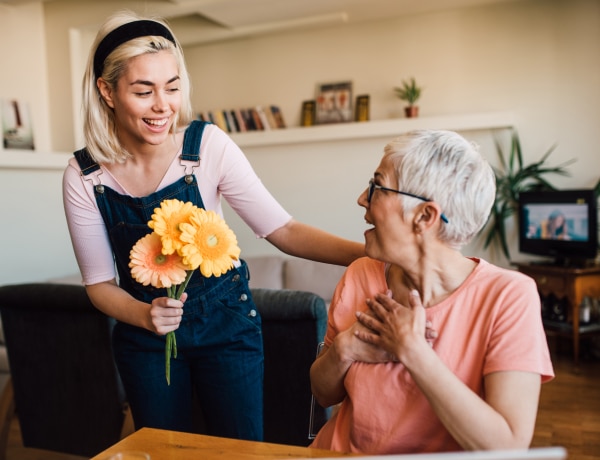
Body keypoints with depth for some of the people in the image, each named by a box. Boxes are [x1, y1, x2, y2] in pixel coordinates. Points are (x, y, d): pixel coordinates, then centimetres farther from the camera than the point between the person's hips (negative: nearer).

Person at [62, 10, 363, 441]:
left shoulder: (209, 146, -20)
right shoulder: (83, 178, -14)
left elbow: (281, 229, -20)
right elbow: (100, 282, -6)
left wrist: (366, 252, -32)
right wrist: (143, 314, -26)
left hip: (226, 323, -1)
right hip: (143, 335, 2)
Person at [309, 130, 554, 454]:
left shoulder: (508, 296, -14)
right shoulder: (359, 277, -4)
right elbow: (324, 395, 4)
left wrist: (411, 351, -21)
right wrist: (343, 350, -14)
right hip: (344, 450, 3)